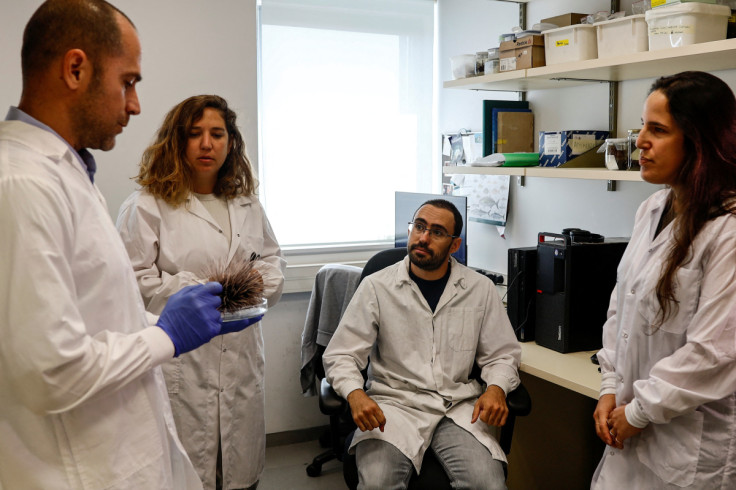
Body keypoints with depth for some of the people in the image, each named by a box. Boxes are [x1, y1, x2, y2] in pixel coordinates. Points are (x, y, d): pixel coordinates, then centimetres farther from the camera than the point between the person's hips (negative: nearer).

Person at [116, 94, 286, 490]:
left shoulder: (247, 205, 15)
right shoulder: (147, 206, -5)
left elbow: (272, 258, 21)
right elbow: (134, 280, -10)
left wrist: (260, 282, -1)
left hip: (242, 357, 6)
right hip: (180, 362, -5)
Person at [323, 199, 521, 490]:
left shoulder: (480, 289, 7)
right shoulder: (377, 287, 1)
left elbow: (502, 354, 14)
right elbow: (340, 355, 1)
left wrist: (496, 389, -8)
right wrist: (355, 394, -20)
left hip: (458, 406, 2)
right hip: (394, 403, -1)